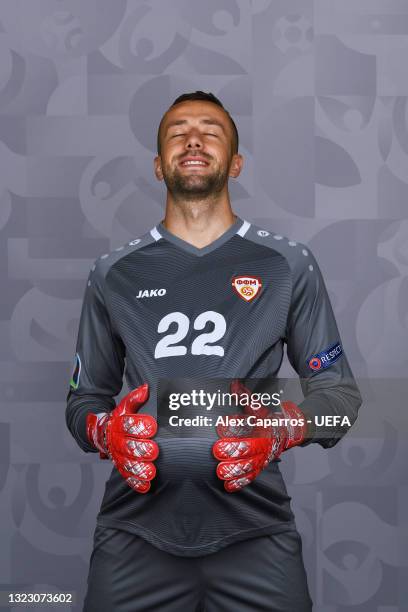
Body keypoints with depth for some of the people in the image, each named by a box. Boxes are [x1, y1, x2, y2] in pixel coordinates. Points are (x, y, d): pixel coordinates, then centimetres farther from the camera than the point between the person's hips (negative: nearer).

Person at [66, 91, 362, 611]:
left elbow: (338, 390, 7)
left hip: (254, 529, -1)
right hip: (137, 527, 1)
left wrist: (281, 430, -14)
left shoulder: (289, 266, 5)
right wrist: (104, 430, -9)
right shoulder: (113, 274, 9)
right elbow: (84, 396, 14)